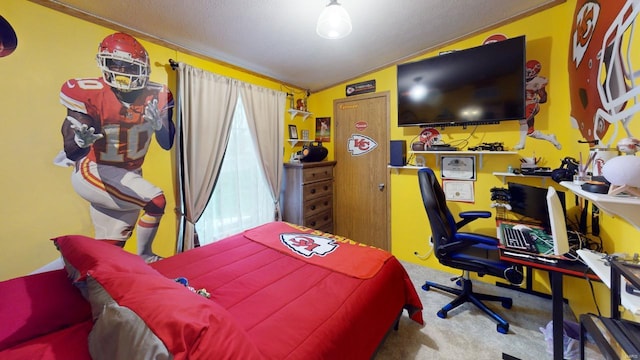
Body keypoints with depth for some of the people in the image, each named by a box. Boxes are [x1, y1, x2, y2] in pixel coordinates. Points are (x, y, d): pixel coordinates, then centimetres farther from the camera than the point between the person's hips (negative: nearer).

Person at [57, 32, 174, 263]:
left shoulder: (155, 96, -6)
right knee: (156, 202, -22)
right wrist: (81, 141, -42)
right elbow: (72, 153, -19)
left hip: (128, 176, 4)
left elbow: (167, 144, -6)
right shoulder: (90, 94, -16)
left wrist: (158, 122, -26)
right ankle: (144, 257, 3)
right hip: (94, 172, -4)